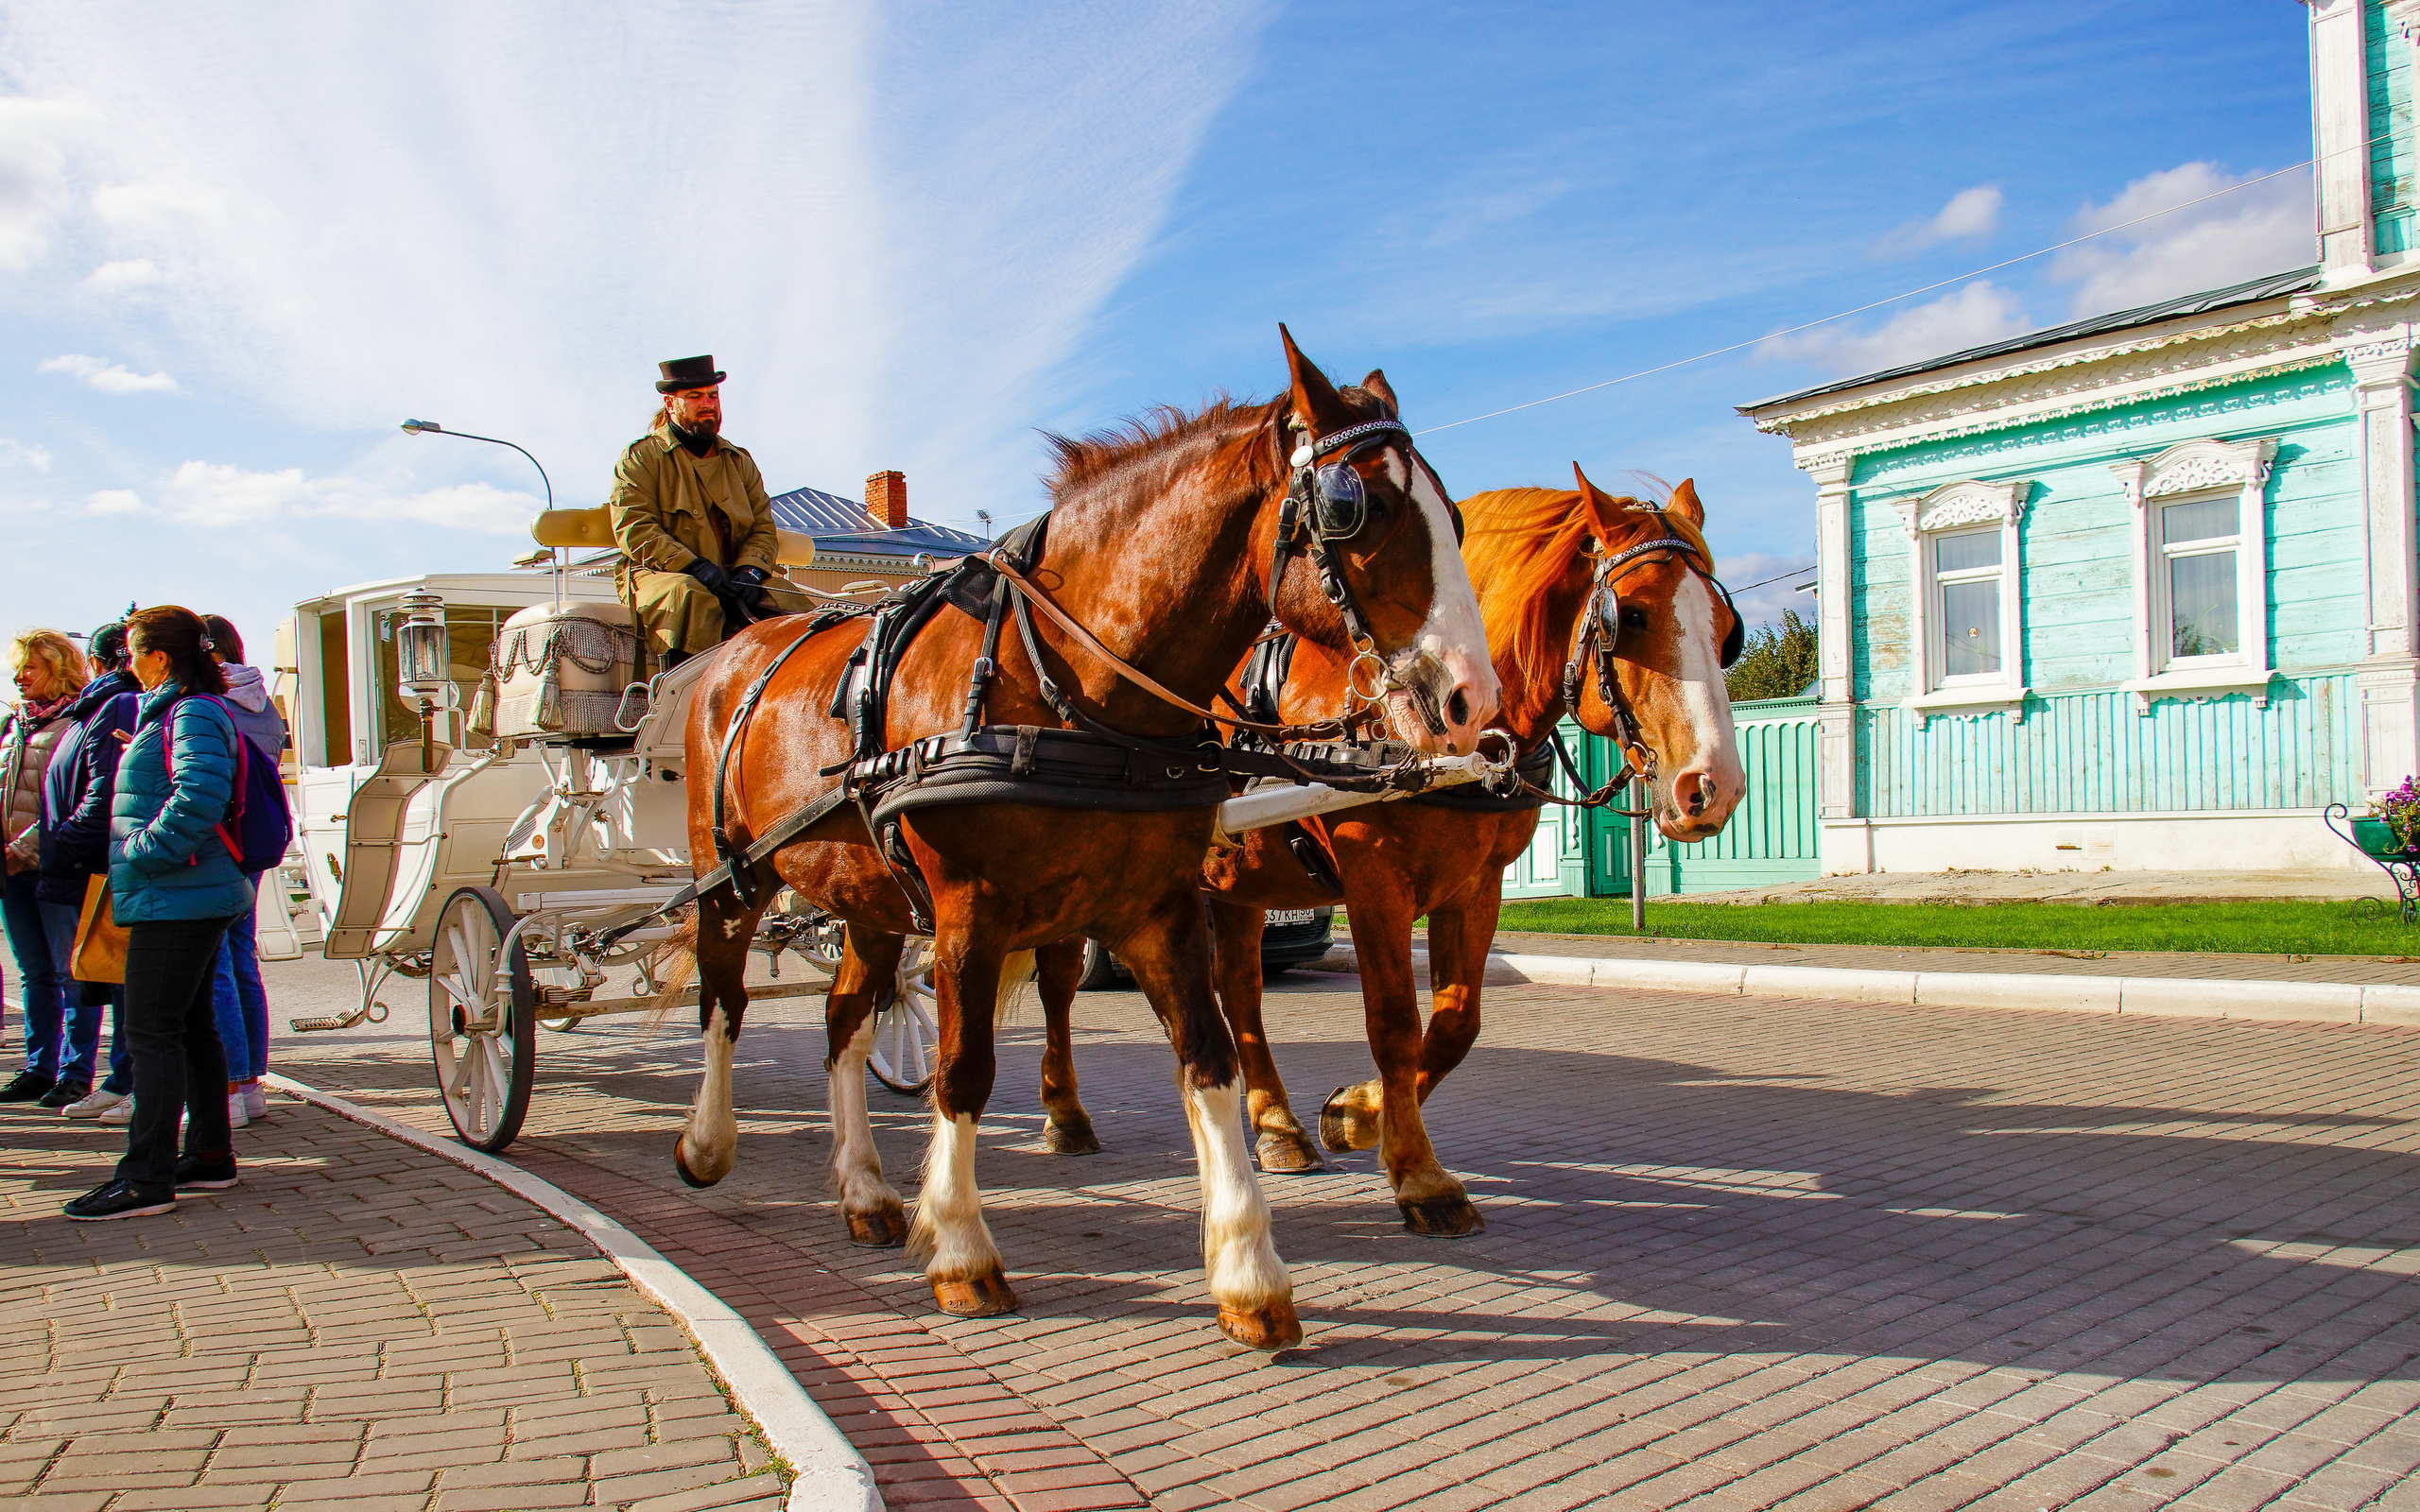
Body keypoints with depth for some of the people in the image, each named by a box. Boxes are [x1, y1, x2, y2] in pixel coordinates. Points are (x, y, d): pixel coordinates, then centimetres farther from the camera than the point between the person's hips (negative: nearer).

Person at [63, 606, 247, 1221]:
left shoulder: (193, 715, -14)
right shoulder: (172, 713, 19)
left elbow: (198, 800, -26)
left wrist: (142, 851, -19)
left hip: (175, 899, -11)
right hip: (191, 898, 11)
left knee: (152, 1031, -9)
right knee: (191, 1026, 15)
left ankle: (147, 1177, -7)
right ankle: (210, 1156, 23)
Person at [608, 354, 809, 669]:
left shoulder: (740, 462, 22)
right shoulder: (642, 457, 7)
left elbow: (763, 527, 15)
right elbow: (634, 528, -6)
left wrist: (749, 571, -9)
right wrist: (694, 567, -20)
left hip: (734, 579, 4)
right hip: (658, 575, -4)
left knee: (792, 602, -20)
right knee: (689, 596, -38)